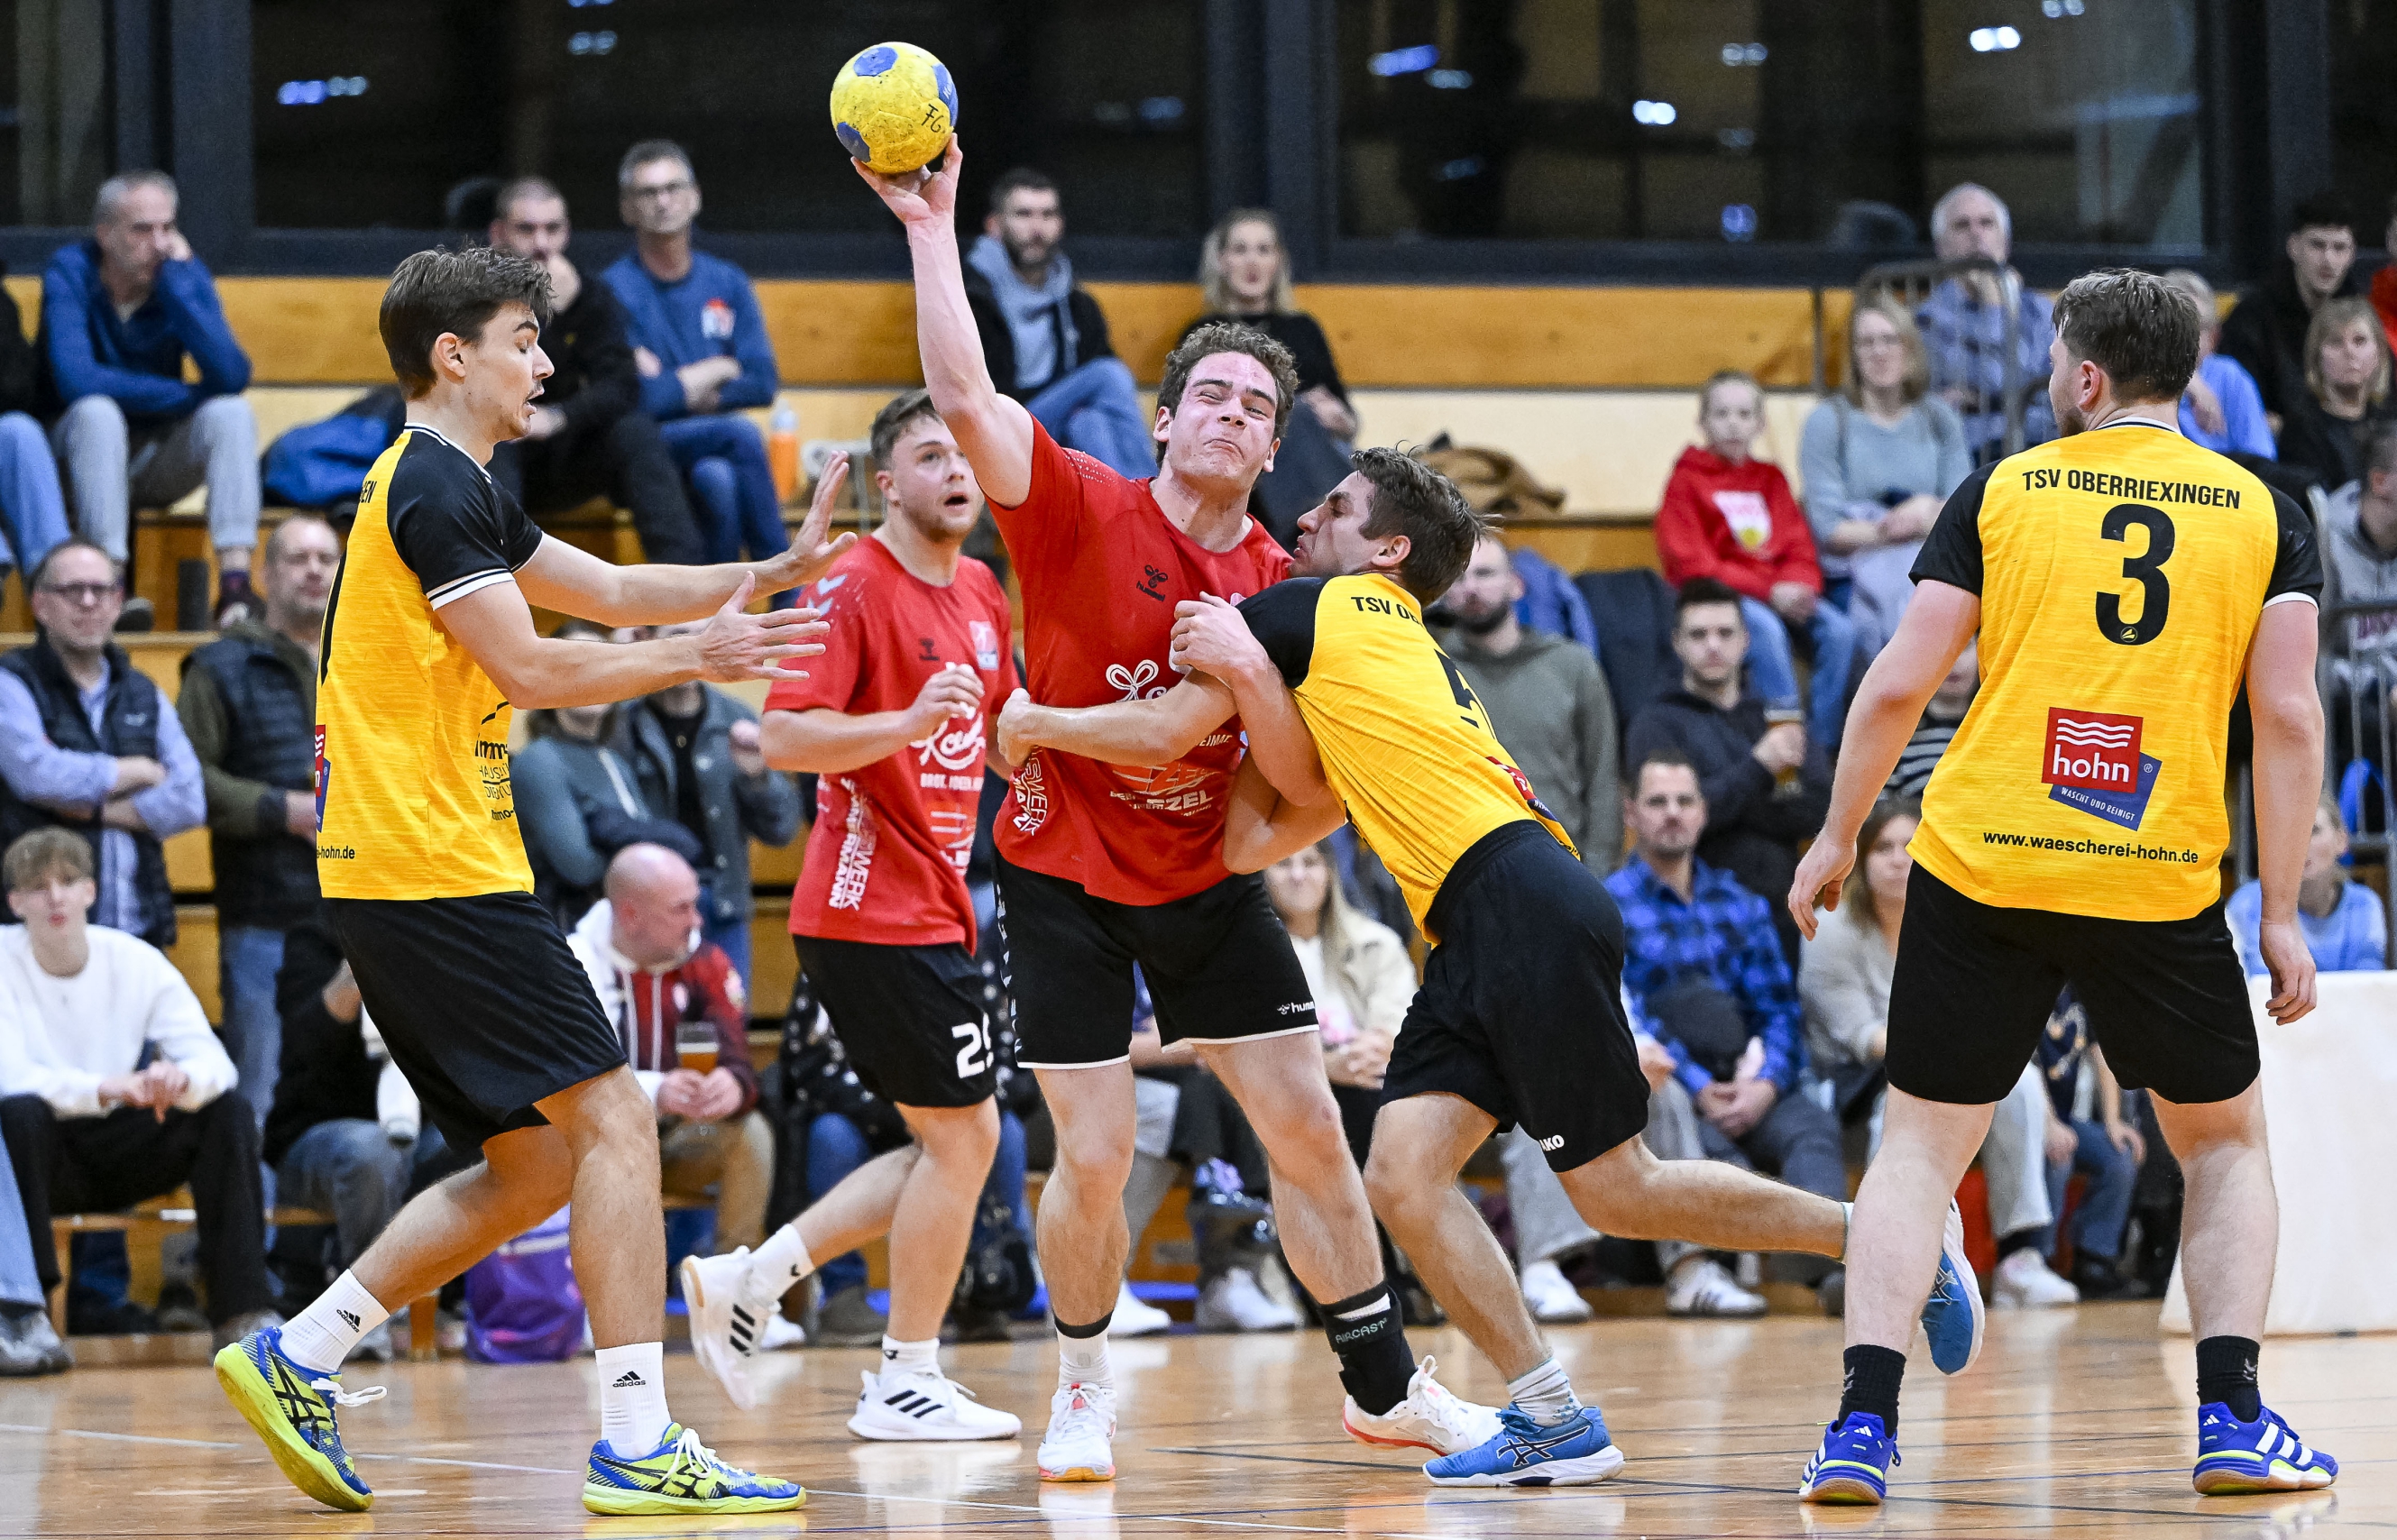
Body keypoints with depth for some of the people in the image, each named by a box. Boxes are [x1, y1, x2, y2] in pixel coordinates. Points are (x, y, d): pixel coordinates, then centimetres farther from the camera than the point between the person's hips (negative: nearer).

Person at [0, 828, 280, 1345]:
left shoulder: (137, 961, -3)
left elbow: (215, 1060, -12)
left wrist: (181, 1079, -39)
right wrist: (104, 1087, -43)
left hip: (119, 1148, 3)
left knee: (230, 1115, -18)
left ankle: (243, 1308, -20)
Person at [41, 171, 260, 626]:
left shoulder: (185, 275, -6)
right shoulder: (70, 272, -14)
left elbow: (233, 377, -22)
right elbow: (76, 379, -29)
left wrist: (176, 281, -23)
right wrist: (188, 397, -20)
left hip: (155, 465, 3)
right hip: (79, 460, -3)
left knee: (232, 412, -22)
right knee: (98, 412, -33)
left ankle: (235, 586, -33)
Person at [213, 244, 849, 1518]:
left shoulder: (446, 486, 21)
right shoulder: (433, 487, -11)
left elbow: (608, 590, 25)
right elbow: (527, 668, -16)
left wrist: (766, 576, 14)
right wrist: (699, 657, -9)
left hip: (404, 878, 10)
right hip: (439, 873, -10)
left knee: (533, 1165, 12)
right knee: (612, 1118, -12)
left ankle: (294, 1360, 13)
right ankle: (636, 1443, -15)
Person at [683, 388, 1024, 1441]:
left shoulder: (981, 593, 14)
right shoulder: (854, 587, -13)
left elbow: (1002, 731, 29)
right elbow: (786, 738, -20)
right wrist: (909, 723, -31)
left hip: (929, 908, 9)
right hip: (878, 909, -9)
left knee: (950, 1142, 12)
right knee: (963, 1135, -5)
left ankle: (751, 1278, 15)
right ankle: (907, 1382, 5)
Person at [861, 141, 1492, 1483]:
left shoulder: (1282, 584, -2)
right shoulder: (1084, 512, -12)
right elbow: (963, 397, -25)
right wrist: (932, 227, -29)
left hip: (1209, 881, 4)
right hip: (1066, 876, -3)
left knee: (1310, 1125, 2)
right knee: (1096, 1159, -8)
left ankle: (1385, 1386, 17)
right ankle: (1085, 1391, 17)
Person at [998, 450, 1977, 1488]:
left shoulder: (1318, 609, 4)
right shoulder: (1396, 660, 28)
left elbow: (1164, 733, 5)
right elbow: (1259, 839, 18)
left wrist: (1034, 721, 18)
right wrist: (1252, 685, 11)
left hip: (1527, 909, -9)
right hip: (1476, 939, 9)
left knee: (1617, 1192, -6)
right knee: (1402, 1177, -2)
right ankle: (1552, 1420, -5)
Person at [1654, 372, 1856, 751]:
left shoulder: (1770, 478, 17)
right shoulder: (1687, 481, 1)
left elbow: (1800, 549, 14)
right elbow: (1693, 564, -8)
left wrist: (1799, 586, -11)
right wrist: (1769, 592, -17)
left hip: (1779, 589, 5)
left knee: (1839, 630, -21)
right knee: (1768, 629, -35)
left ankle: (1823, 745, -19)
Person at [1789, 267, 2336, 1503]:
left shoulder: (2001, 491, 4)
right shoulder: (2264, 513, 6)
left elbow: (1899, 684, 1)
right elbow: (2289, 718, -1)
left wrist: (1837, 837, 14)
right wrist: (2282, 919, 3)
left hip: (1982, 868, 0)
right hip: (2162, 885, 0)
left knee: (1919, 1146, 10)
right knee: (2224, 1143, 19)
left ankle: (1864, 1423, -3)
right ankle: (2232, 1420, 7)